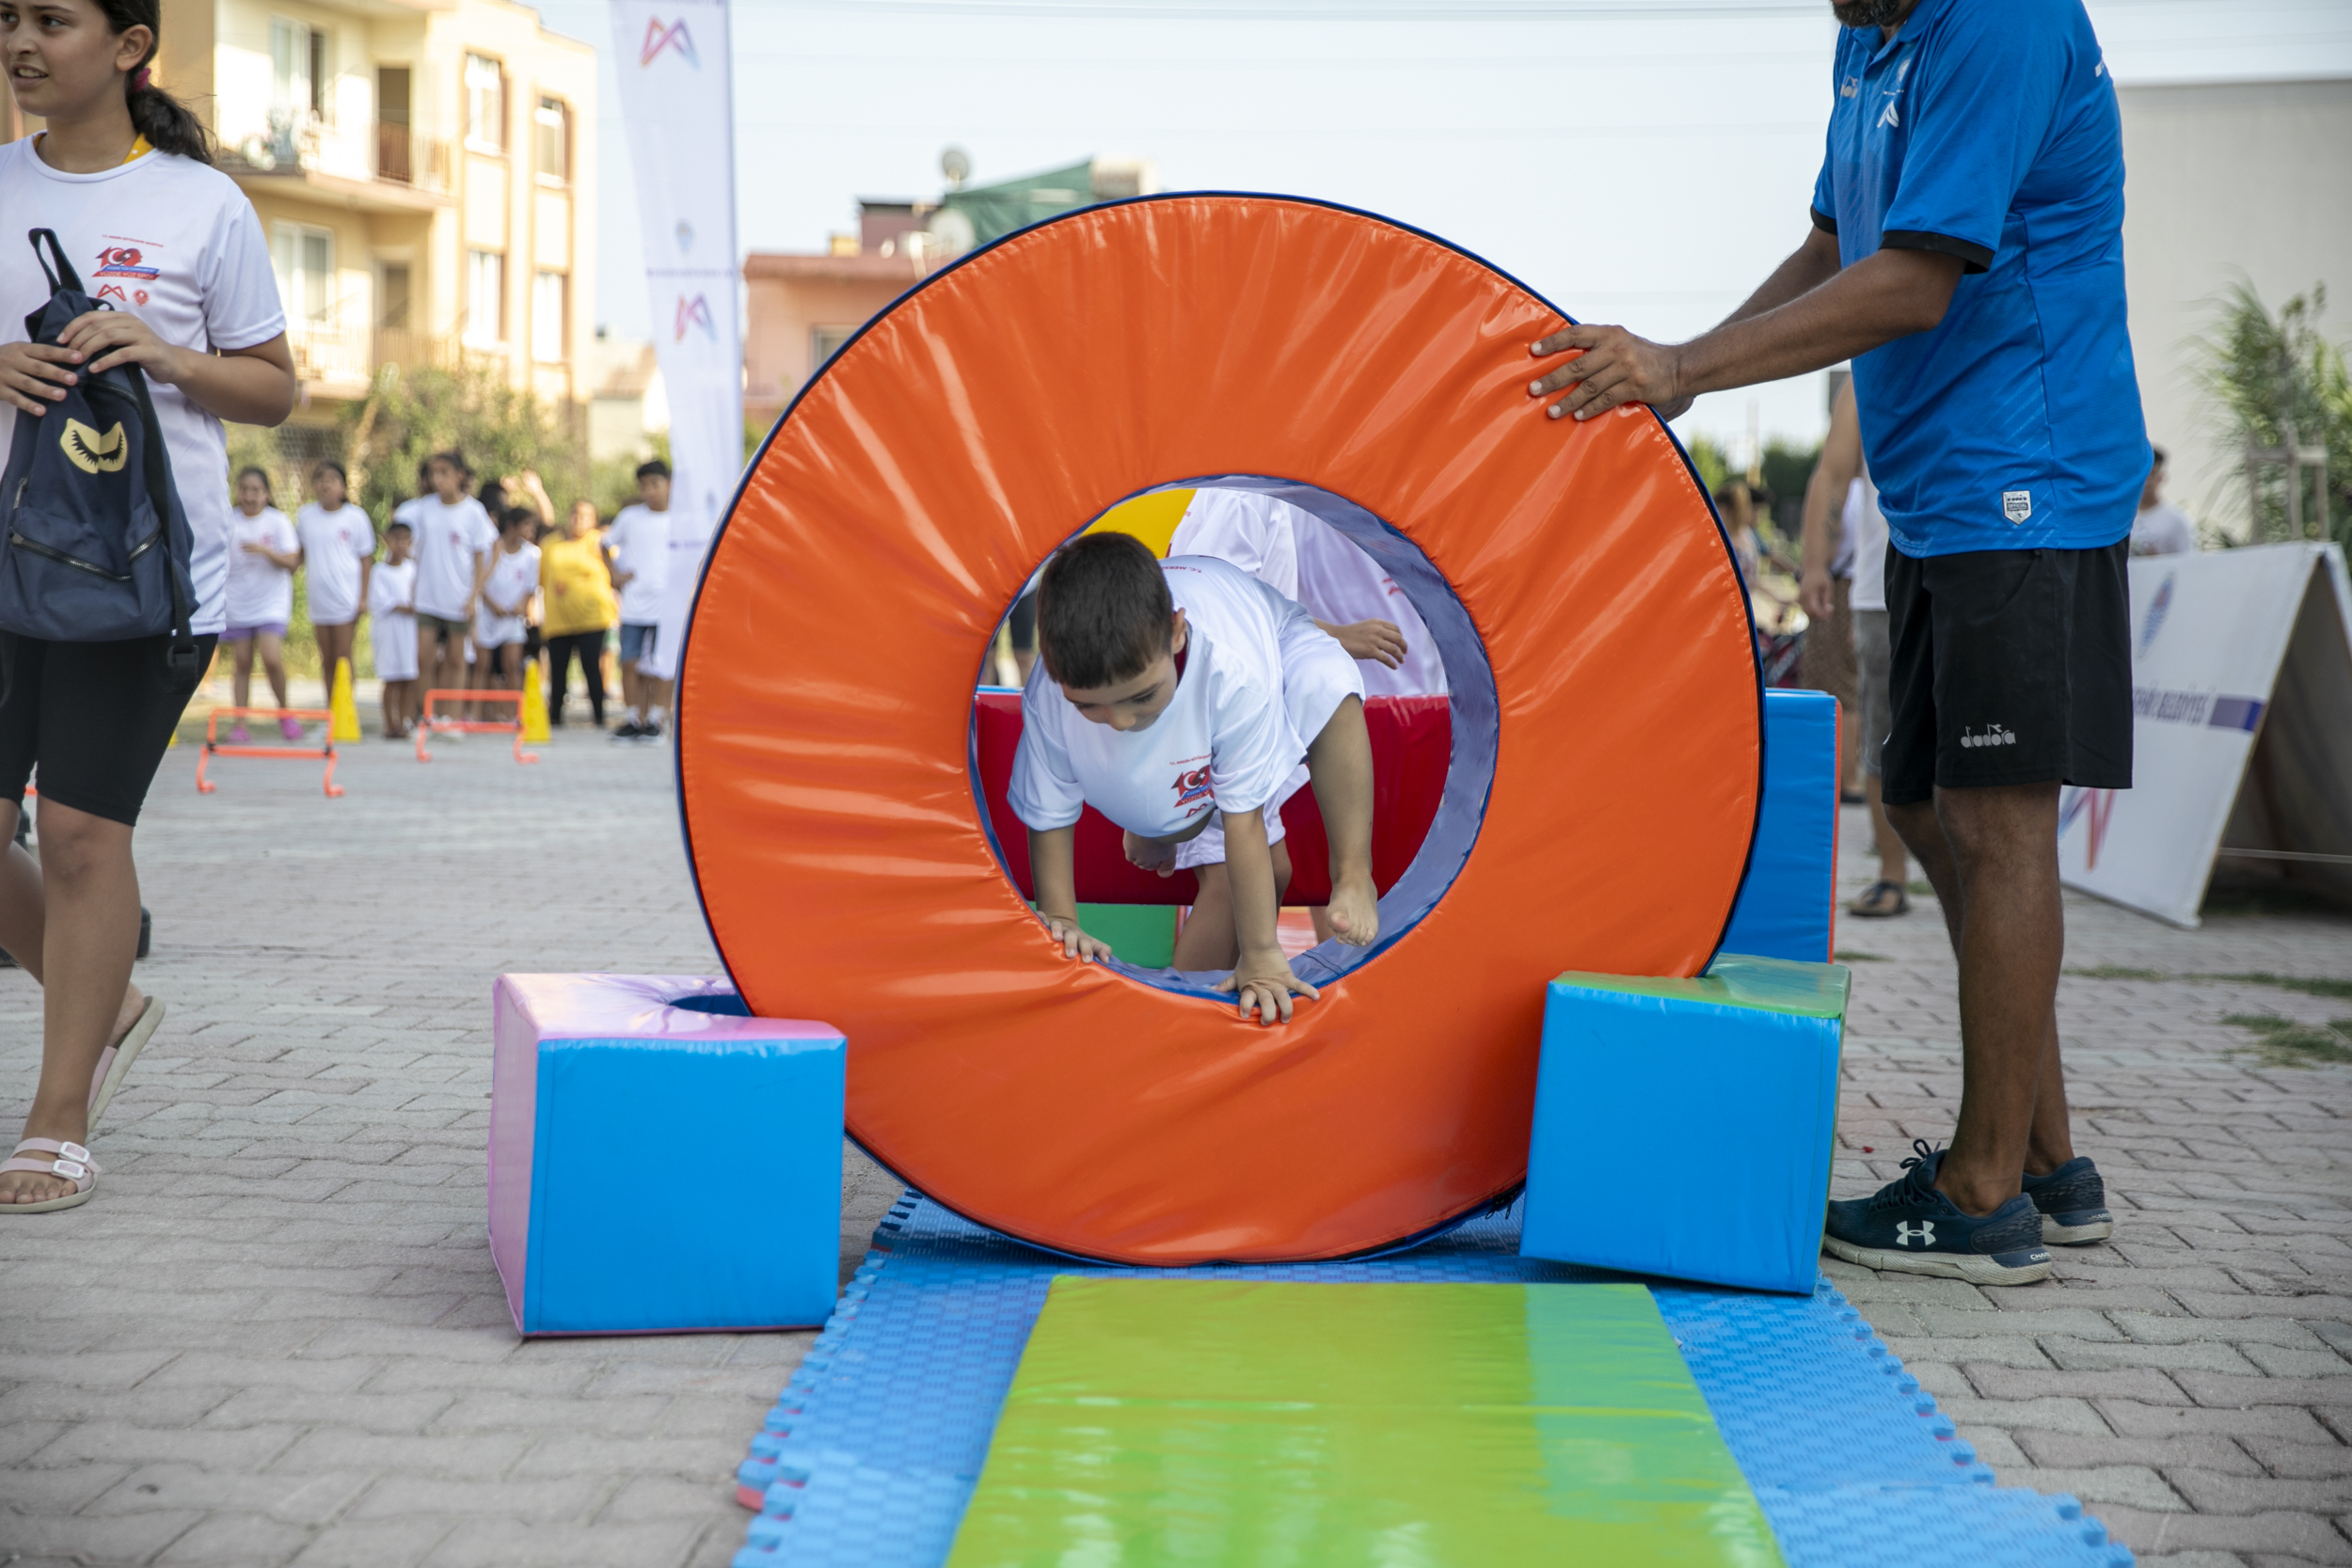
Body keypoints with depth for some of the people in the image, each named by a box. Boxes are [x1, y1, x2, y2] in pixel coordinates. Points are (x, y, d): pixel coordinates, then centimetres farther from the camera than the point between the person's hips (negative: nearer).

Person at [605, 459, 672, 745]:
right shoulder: (630, 517, 5)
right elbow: (606, 545, 18)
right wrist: (615, 575, 7)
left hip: (667, 605, -1)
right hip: (633, 604, 1)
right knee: (630, 662, -2)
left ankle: (654, 720, 7)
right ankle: (633, 719, 7)